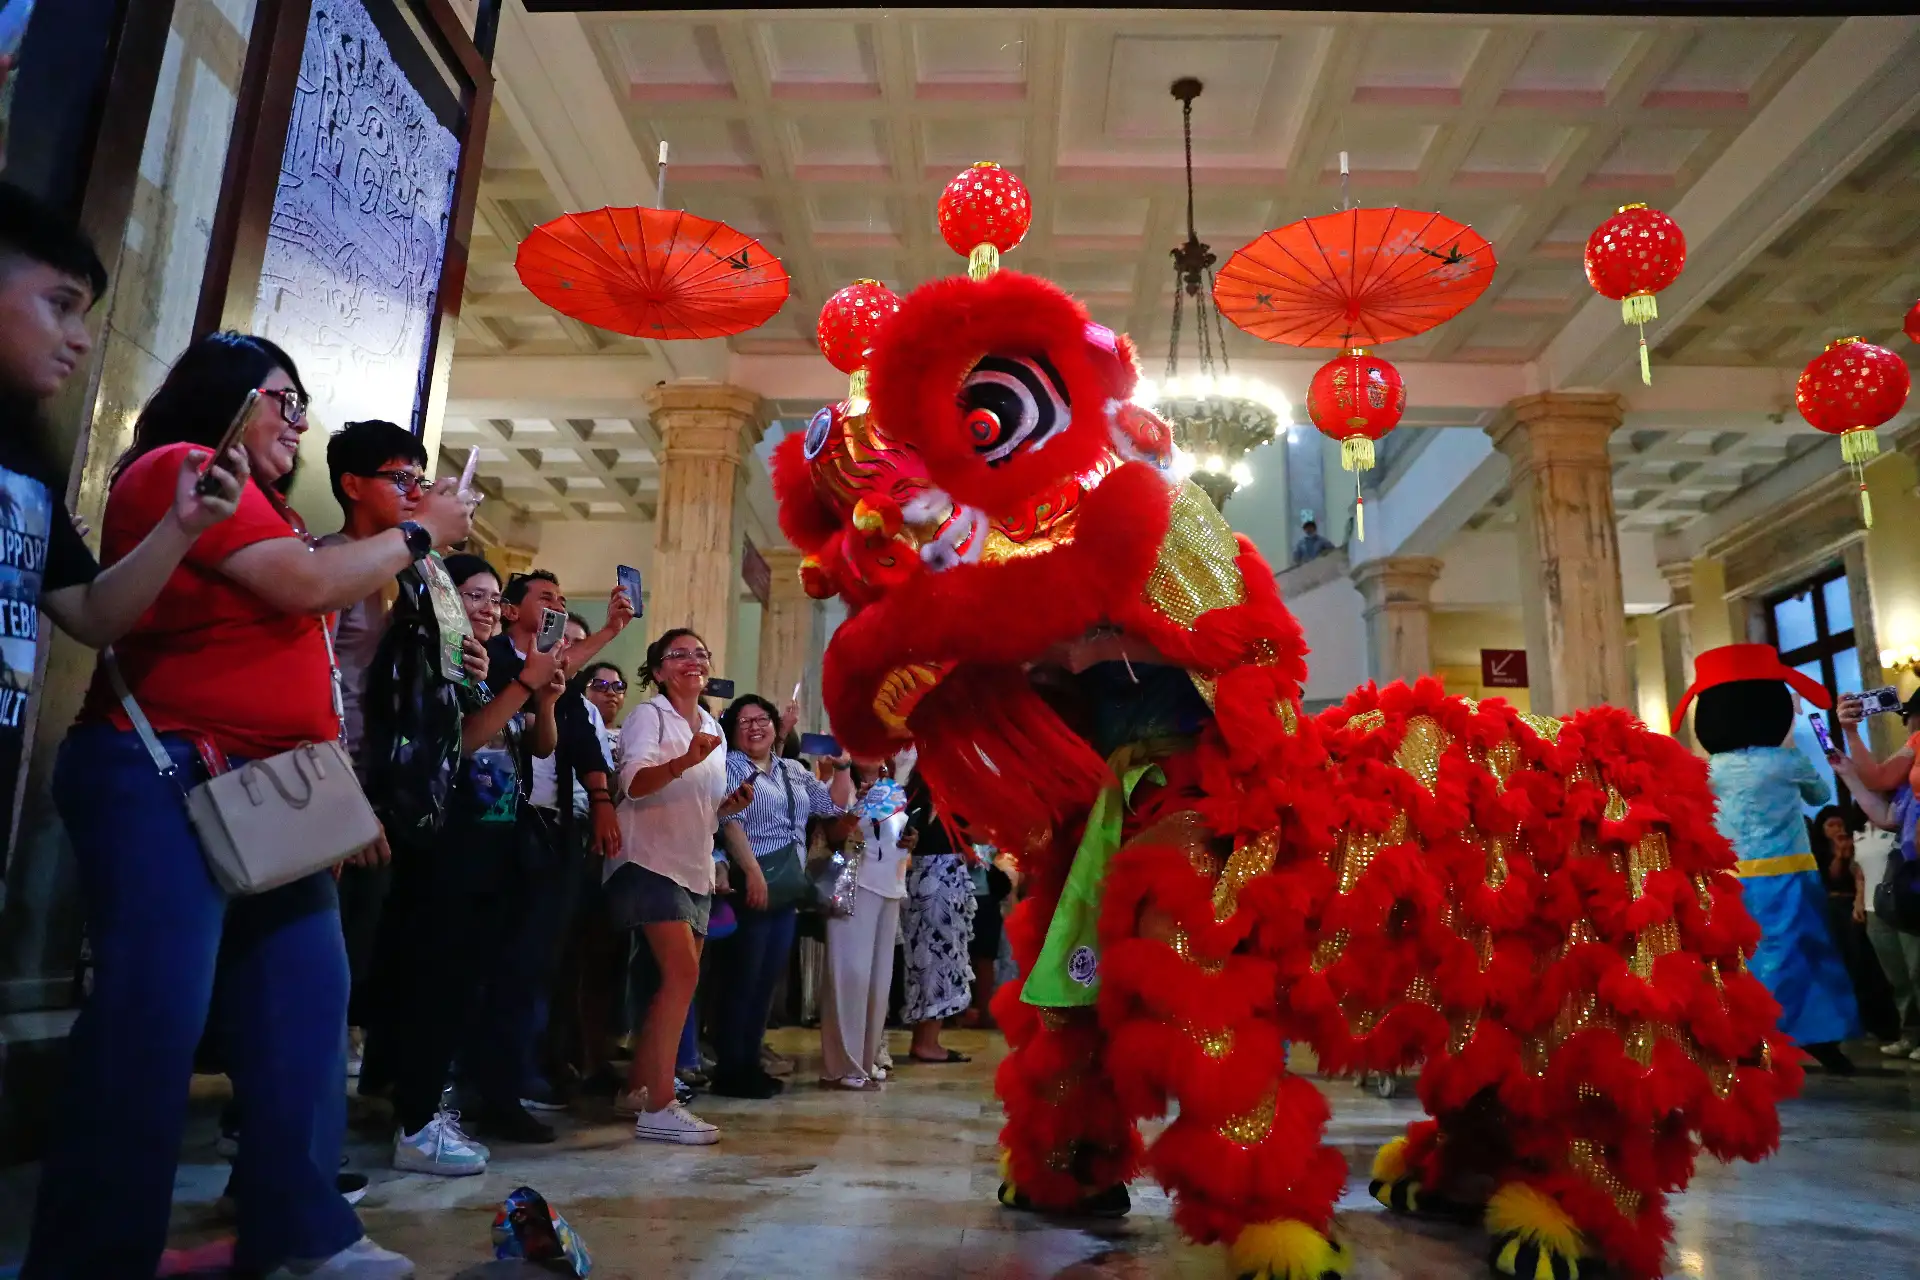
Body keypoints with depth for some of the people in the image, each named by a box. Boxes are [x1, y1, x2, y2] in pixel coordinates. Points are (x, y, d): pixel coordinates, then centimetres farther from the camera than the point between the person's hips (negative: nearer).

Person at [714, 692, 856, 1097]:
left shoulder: (793, 770, 18)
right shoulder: (730, 767, -1)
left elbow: (834, 804, 20)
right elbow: (730, 821, -14)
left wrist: (843, 764, 7)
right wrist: (753, 872, -24)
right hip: (750, 885, -6)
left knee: (768, 981, 9)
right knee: (741, 980, -4)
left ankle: (750, 1064, 18)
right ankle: (729, 1071, 3)